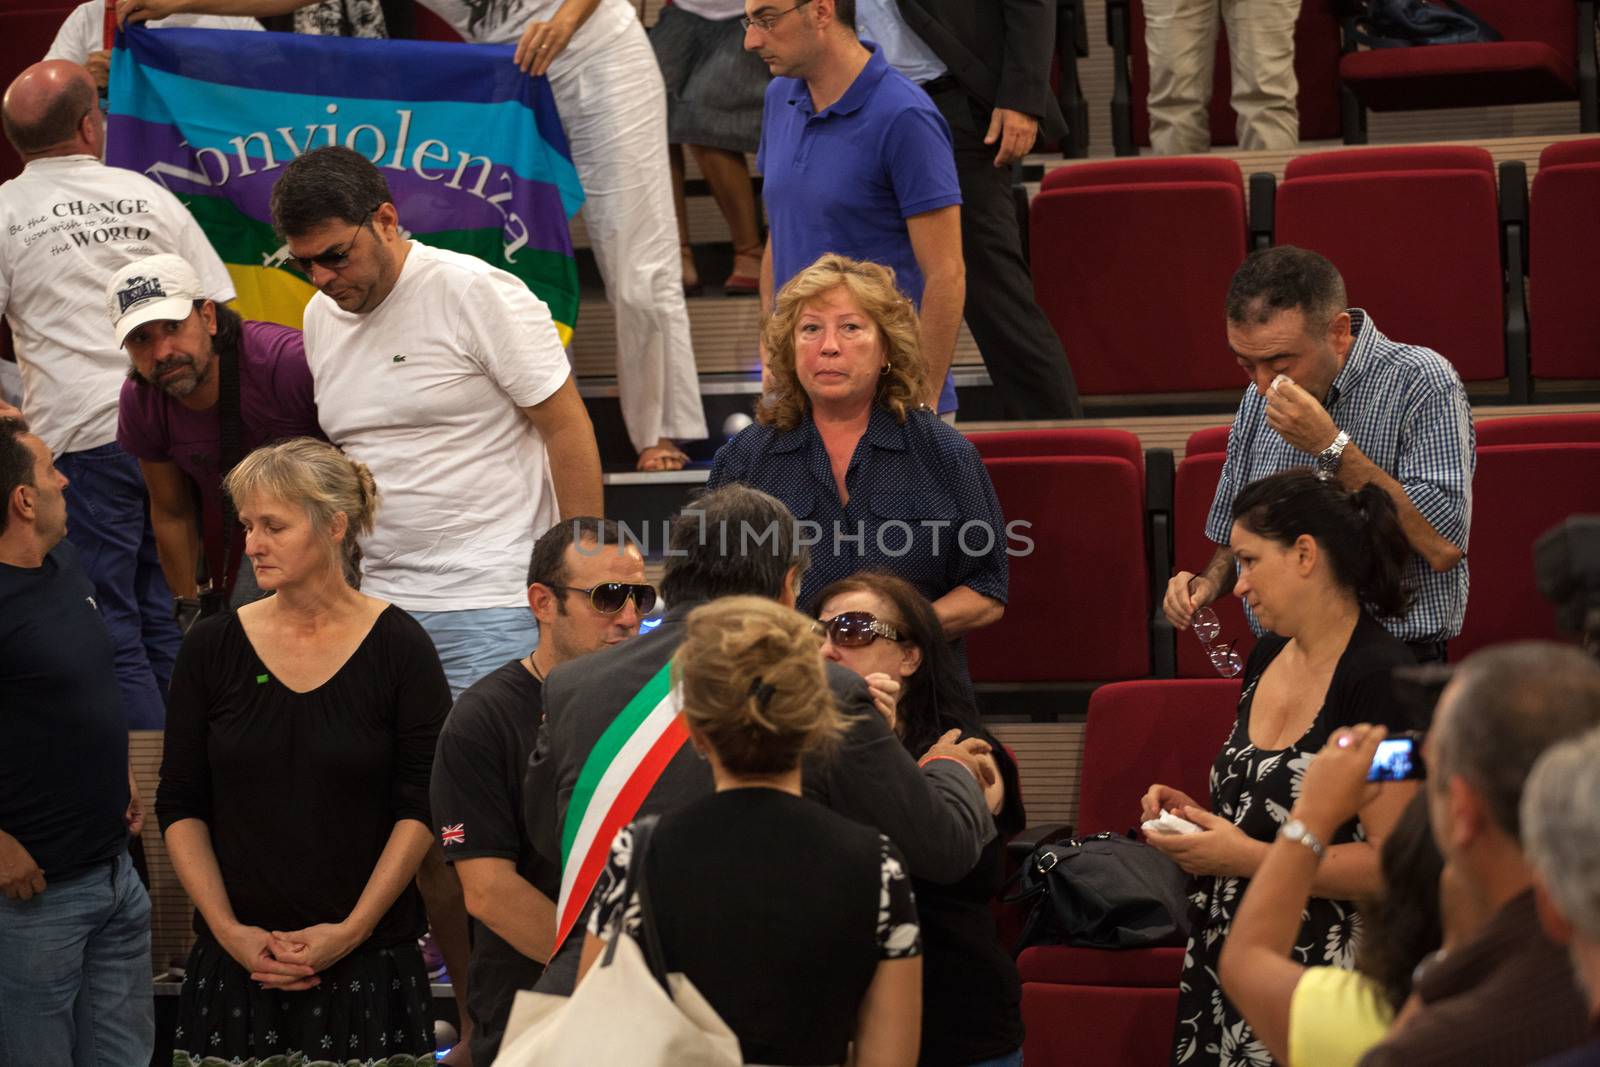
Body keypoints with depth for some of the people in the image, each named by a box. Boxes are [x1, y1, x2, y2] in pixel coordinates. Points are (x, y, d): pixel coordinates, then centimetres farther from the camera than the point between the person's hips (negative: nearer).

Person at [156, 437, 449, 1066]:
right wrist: (228, 928, -6)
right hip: (234, 964, 2)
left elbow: (422, 807, -4)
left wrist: (352, 930, -11)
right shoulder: (212, 648, 4)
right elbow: (180, 807, 5)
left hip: (368, 964, -2)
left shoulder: (398, 647, -2)